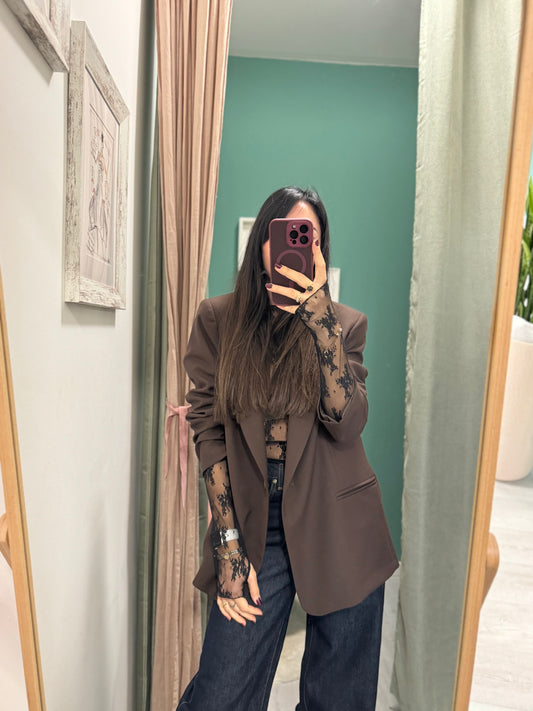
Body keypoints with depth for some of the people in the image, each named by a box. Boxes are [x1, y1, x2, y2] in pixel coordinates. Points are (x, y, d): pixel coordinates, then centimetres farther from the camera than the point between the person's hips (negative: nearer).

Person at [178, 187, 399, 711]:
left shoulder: (346, 323, 1)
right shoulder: (218, 319, 0)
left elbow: (345, 422, -13)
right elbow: (208, 429, -3)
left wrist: (319, 315, -20)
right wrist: (229, 545, -7)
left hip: (338, 527, 1)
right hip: (254, 521, 0)